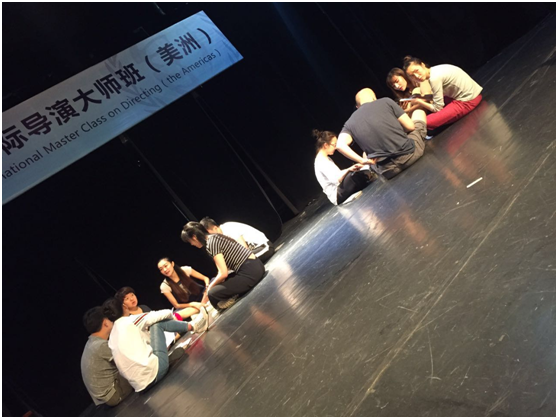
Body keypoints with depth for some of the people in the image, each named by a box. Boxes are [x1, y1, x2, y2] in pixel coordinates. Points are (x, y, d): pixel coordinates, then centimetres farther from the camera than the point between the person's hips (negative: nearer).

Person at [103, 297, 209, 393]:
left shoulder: (112, 336, 14)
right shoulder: (130, 320, -5)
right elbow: (161, 315, 2)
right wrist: (171, 315, 24)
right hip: (153, 370, -7)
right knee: (157, 323, 7)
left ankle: (192, 326, 22)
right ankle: (193, 326, 15)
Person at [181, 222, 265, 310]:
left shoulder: (211, 243, -13)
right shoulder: (216, 237, 15)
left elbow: (223, 273, -15)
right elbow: (224, 267, 23)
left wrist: (210, 286, 3)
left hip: (250, 272, -10)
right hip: (256, 266, 10)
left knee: (213, 294, -11)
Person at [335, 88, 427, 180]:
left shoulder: (350, 123, 8)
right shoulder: (385, 101, 3)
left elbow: (340, 145, -11)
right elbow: (410, 126, 3)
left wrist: (363, 161, -7)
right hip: (409, 154, -2)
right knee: (419, 112, 26)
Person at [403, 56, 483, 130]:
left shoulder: (434, 78, -21)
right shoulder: (433, 72, 4)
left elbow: (437, 108, -16)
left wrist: (419, 101, -5)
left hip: (468, 101, -10)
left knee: (427, 122, -18)